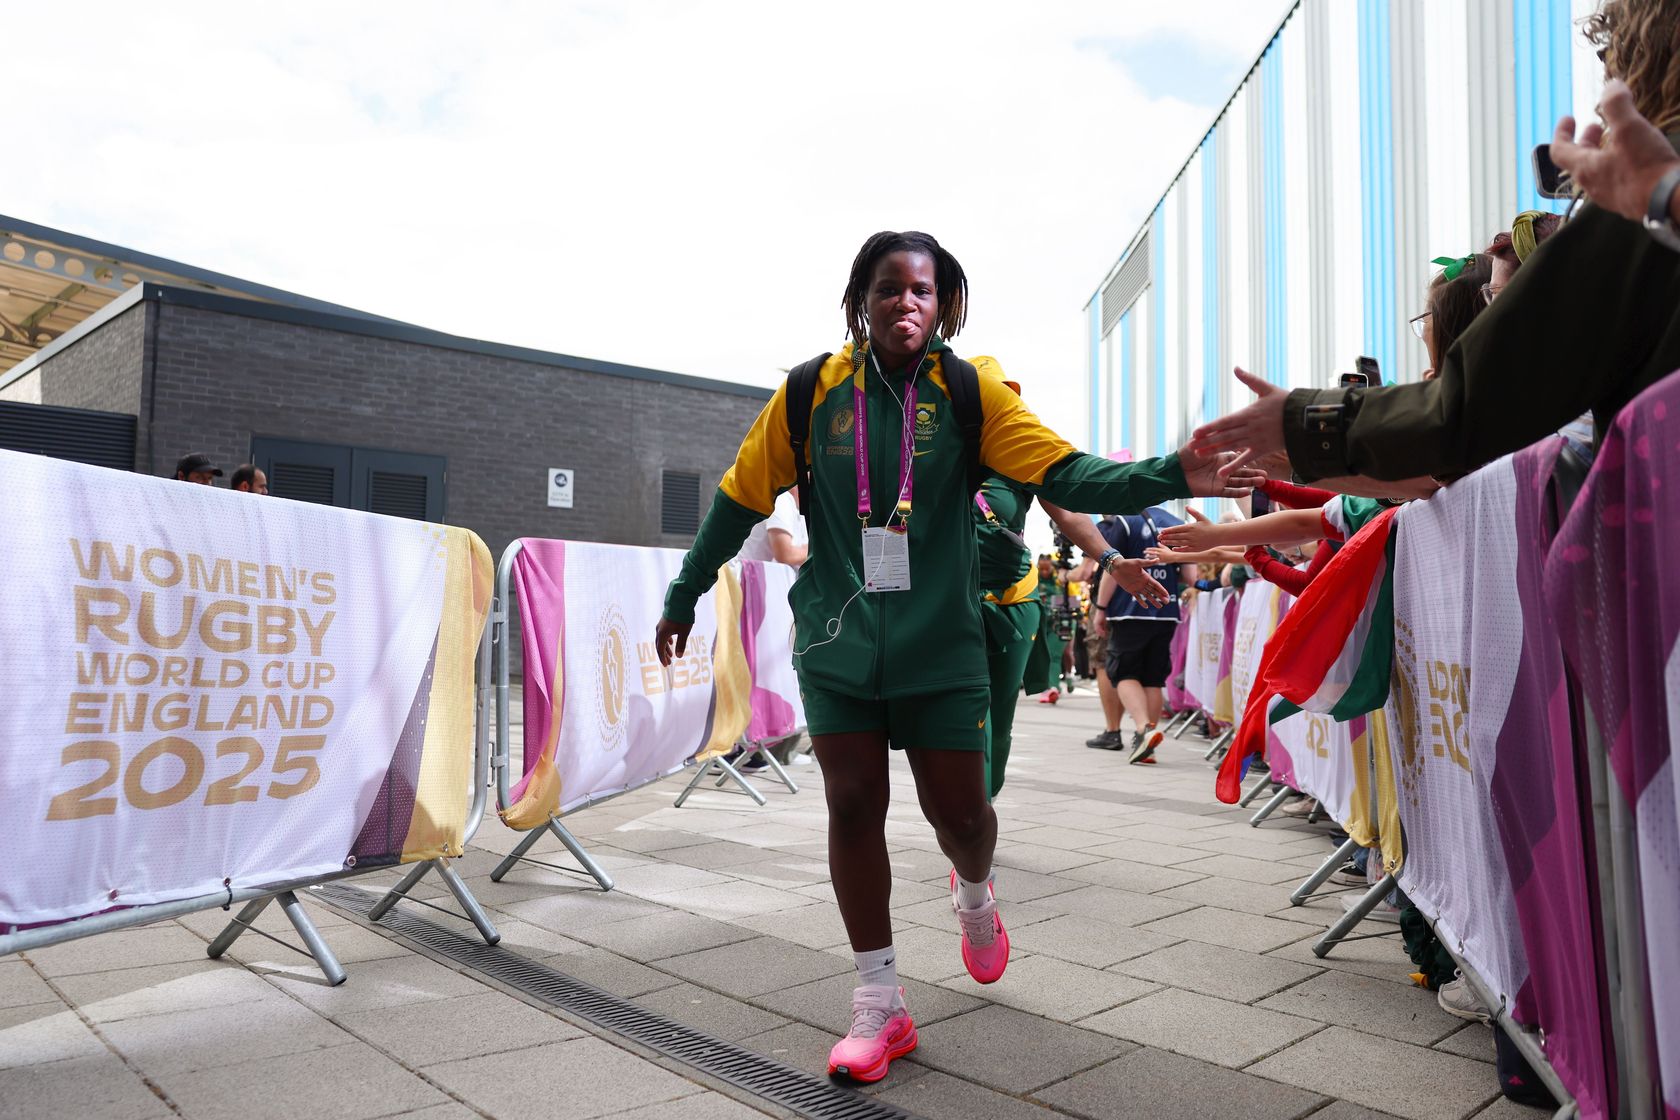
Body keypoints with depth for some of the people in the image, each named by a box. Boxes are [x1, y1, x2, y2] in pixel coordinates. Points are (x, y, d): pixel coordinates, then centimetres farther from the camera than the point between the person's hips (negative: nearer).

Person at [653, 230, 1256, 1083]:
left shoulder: (969, 390, -2)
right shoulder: (813, 390, 0)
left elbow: (1064, 473, -11)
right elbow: (741, 498, 6)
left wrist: (1170, 477, -26)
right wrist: (683, 597, 11)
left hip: (939, 642, 0)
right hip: (837, 639, 1)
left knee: (958, 809, 4)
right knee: (853, 805, 3)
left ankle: (974, 893, 43)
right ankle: (880, 1005, 19)